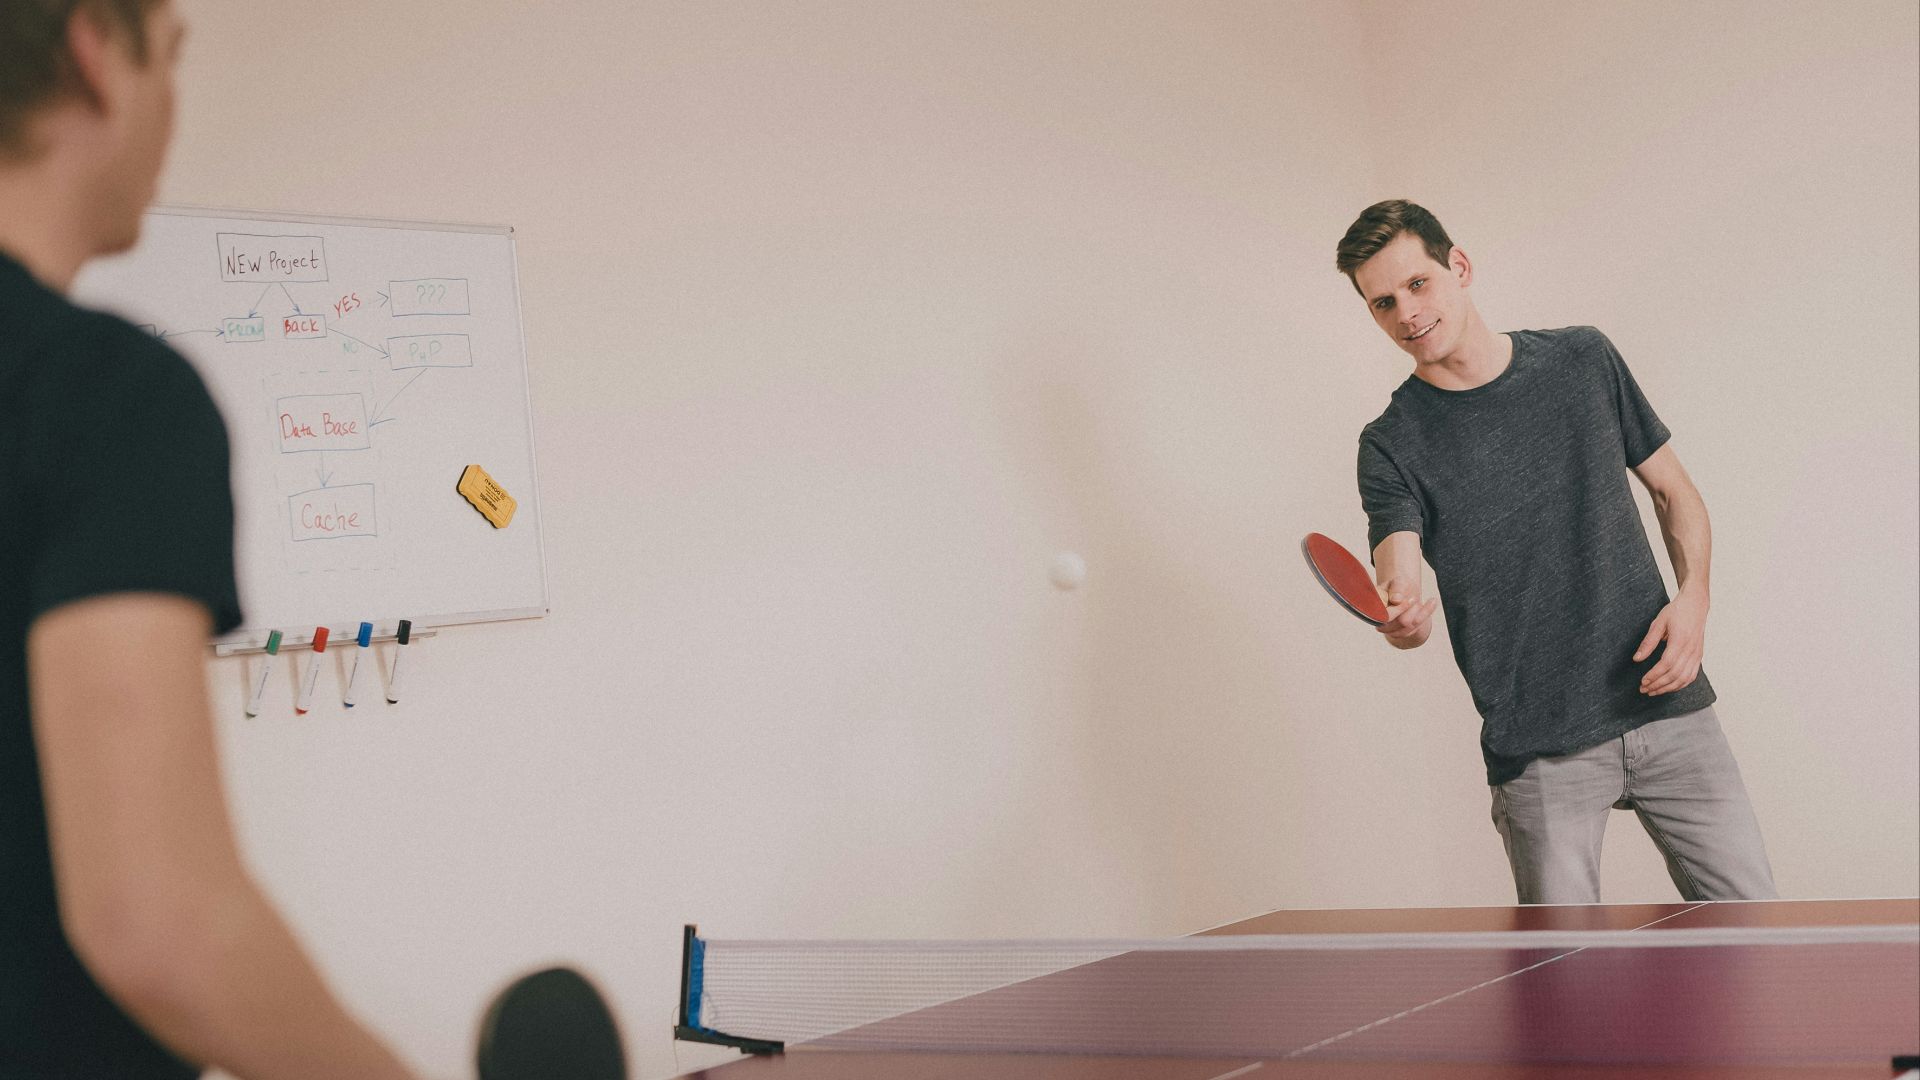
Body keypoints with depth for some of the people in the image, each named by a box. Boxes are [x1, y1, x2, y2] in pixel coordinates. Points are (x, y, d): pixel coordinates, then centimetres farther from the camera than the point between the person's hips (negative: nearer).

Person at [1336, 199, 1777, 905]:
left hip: (1670, 709, 3)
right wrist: (1401, 617, -43)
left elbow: (1674, 491, 14)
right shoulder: (1393, 445, -4)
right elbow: (1397, 585, -18)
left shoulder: (1583, 360, 5)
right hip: (1540, 752, -2)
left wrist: (1693, 595, -5)